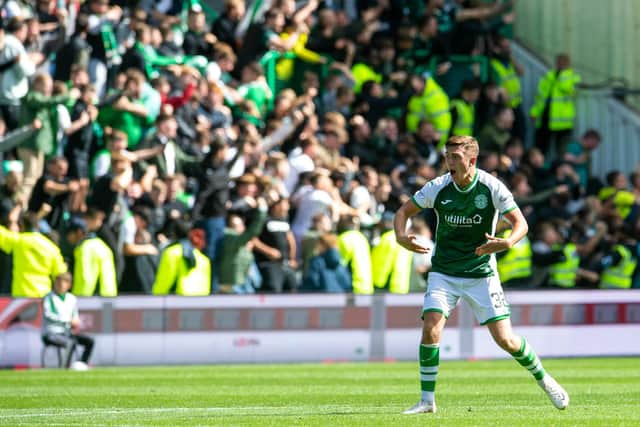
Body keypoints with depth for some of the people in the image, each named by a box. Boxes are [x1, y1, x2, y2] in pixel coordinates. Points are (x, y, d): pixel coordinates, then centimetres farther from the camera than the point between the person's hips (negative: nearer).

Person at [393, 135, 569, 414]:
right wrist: (401, 237, -20)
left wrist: (507, 243, -31)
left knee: (504, 339, -5)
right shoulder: (438, 187, -9)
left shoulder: (492, 187, -13)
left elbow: (521, 223, -9)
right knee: (430, 329, -19)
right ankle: (427, 400, -8)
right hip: (444, 273, 1)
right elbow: (404, 211, 1)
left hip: (481, 273, -1)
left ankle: (544, 380, 21)